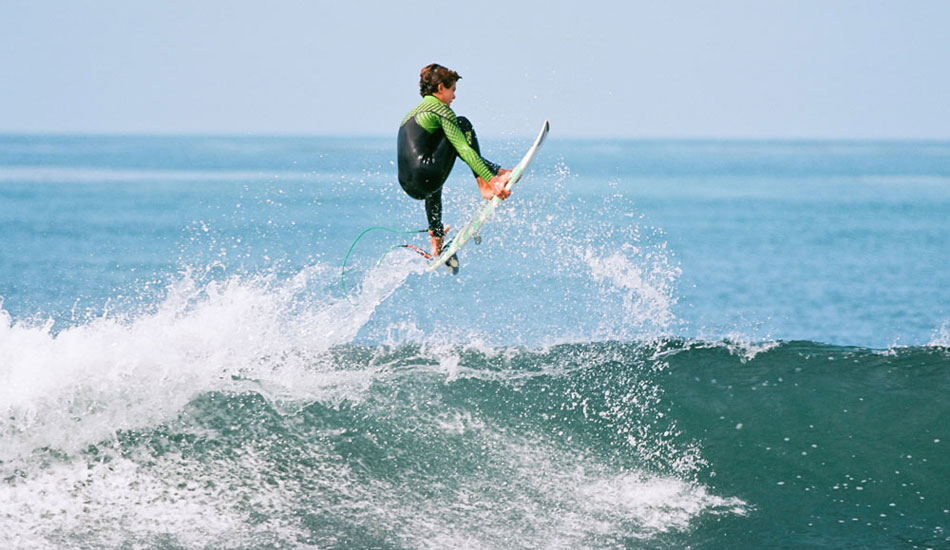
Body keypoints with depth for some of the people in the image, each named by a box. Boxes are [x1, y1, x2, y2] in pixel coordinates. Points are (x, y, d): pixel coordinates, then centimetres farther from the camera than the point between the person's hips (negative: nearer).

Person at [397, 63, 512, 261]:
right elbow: (464, 149, -8)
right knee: (463, 124, 4)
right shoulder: (440, 110, 2)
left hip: (410, 188, 9)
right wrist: (491, 180, -11)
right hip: (426, 176, -9)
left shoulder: (412, 114, 29)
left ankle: (436, 242, 42)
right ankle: (485, 185, -4)